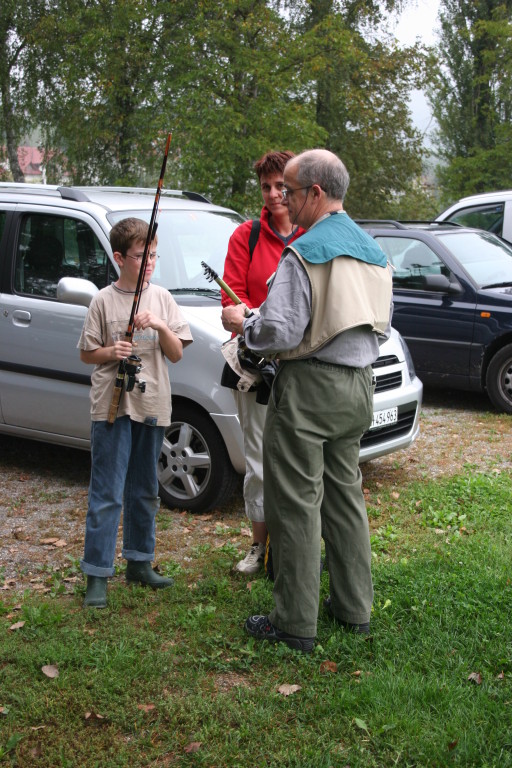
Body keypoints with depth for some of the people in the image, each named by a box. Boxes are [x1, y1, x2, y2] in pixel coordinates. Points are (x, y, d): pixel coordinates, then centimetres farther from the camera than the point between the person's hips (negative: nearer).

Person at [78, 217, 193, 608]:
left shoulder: (162, 298, 7)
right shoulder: (104, 300, -2)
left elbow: (176, 354, 4)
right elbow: (87, 353, 3)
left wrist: (161, 326, -13)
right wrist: (112, 352, -15)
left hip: (152, 405, 4)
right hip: (112, 405, -4)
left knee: (144, 491, 14)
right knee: (107, 494, -5)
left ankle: (139, 562, 27)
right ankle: (97, 574, 1)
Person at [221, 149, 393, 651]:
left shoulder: (304, 253, -15)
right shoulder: (372, 251, 12)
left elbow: (281, 331, -20)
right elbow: (382, 326, 19)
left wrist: (242, 324, -2)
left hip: (309, 386, -8)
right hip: (358, 385, 8)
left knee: (296, 503, -1)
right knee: (345, 493, 17)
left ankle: (295, 623, 6)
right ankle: (354, 607, 25)